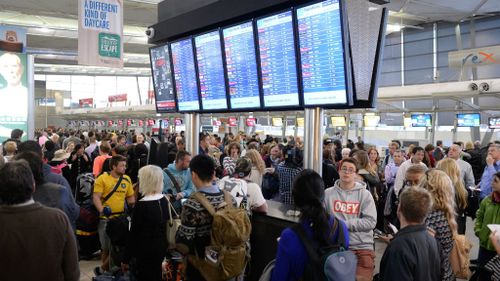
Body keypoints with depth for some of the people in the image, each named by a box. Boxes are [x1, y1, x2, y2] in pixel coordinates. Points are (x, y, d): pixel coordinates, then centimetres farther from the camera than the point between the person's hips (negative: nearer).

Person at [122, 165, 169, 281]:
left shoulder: (141, 205, -20)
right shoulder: (164, 200, 0)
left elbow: (134, 234, -16)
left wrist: (126, 259, -8)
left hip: (146, 251, -7)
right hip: (161, 247, 7)